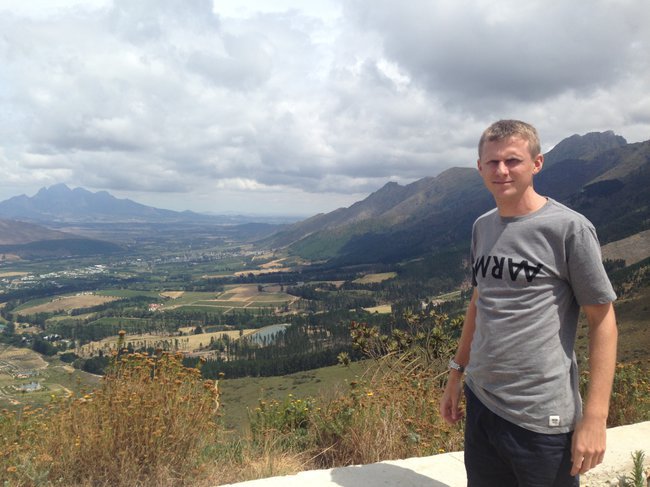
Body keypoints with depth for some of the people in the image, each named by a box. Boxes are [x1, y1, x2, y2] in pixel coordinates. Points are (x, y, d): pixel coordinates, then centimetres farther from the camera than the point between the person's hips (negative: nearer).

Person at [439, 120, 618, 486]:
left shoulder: (569, 228, -12)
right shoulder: (482, 227, 6)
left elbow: (603, 320, -9)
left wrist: (595, 417, -13)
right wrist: (457, 373, 15)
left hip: (543, 419, -5)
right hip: (479, 401, 5)